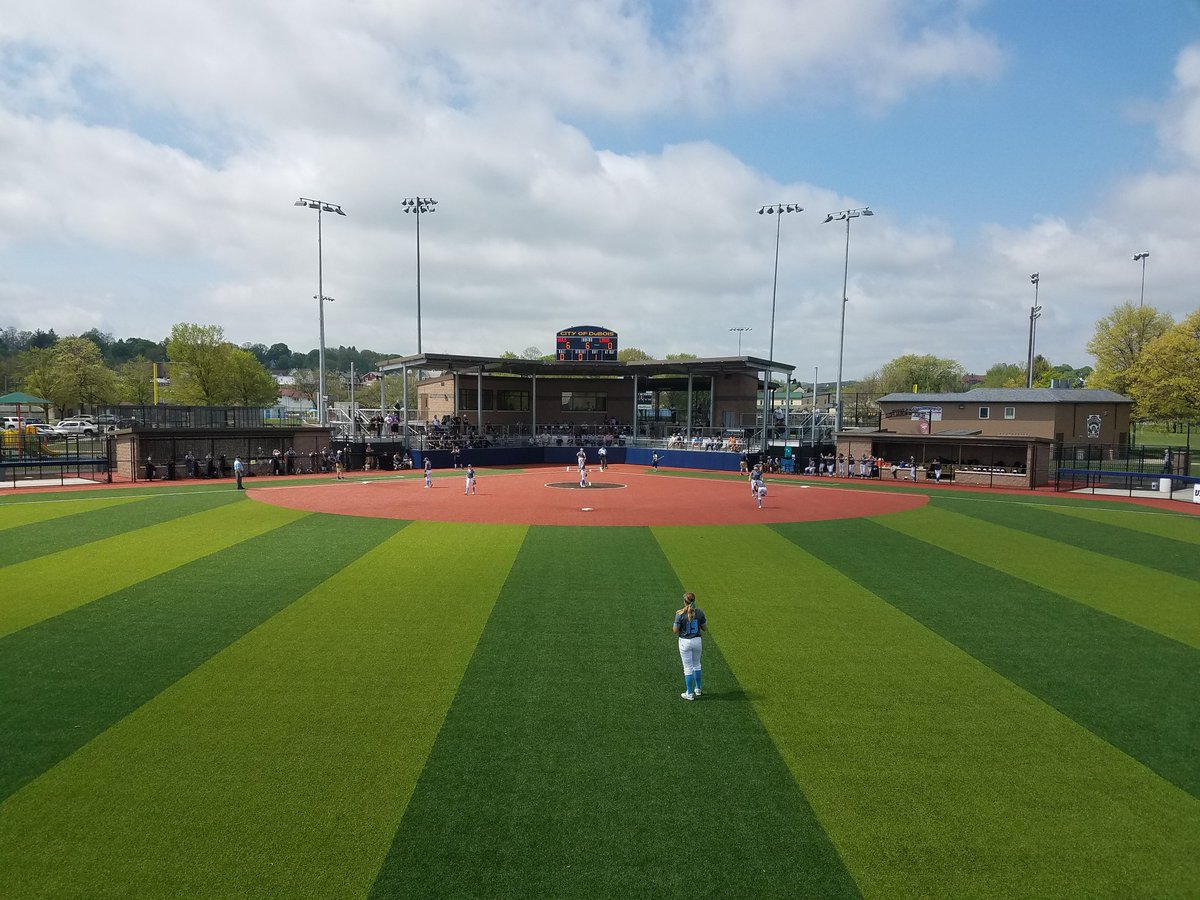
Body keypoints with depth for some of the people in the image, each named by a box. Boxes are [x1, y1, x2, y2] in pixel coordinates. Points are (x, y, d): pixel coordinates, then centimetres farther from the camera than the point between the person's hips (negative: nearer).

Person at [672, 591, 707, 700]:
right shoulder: (699, 612, -8)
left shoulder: (680, 613, -17)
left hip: (685, 642, -3)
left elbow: (675, 630, -11)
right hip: (697, 641, 3)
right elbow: (705, 628, 1)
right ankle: (697, 689, 34)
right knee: (696, 664, 23)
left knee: (688, 668, 7)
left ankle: (690, 694, 14)